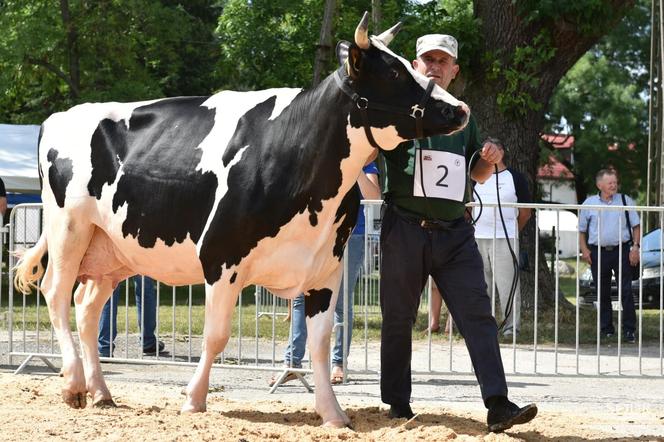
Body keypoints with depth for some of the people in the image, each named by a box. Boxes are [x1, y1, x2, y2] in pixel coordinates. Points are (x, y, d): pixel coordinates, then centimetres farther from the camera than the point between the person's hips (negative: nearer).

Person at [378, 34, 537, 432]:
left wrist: (488, 160, 4)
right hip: (404, 230, -3)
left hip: (455, 232, 3)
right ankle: (397, 405, 15)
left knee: (478, 315, -7)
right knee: (399, 318, 5)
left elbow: (477, 174, 25)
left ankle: (498, 406, -13)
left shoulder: (463, 118, 16)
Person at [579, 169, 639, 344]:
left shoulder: (626, 201, 3)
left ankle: (629, 329, -1)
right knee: (602, 292, 7)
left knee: (626, 291, -6)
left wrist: (635, 247, -2)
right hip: (598, 252, 1)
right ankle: (606, 328, 17)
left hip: (621, 251, -1)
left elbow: (636, 226, 9)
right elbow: (582, 229, 12)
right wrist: (584, 249, 0)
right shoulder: (589, 204, 4)